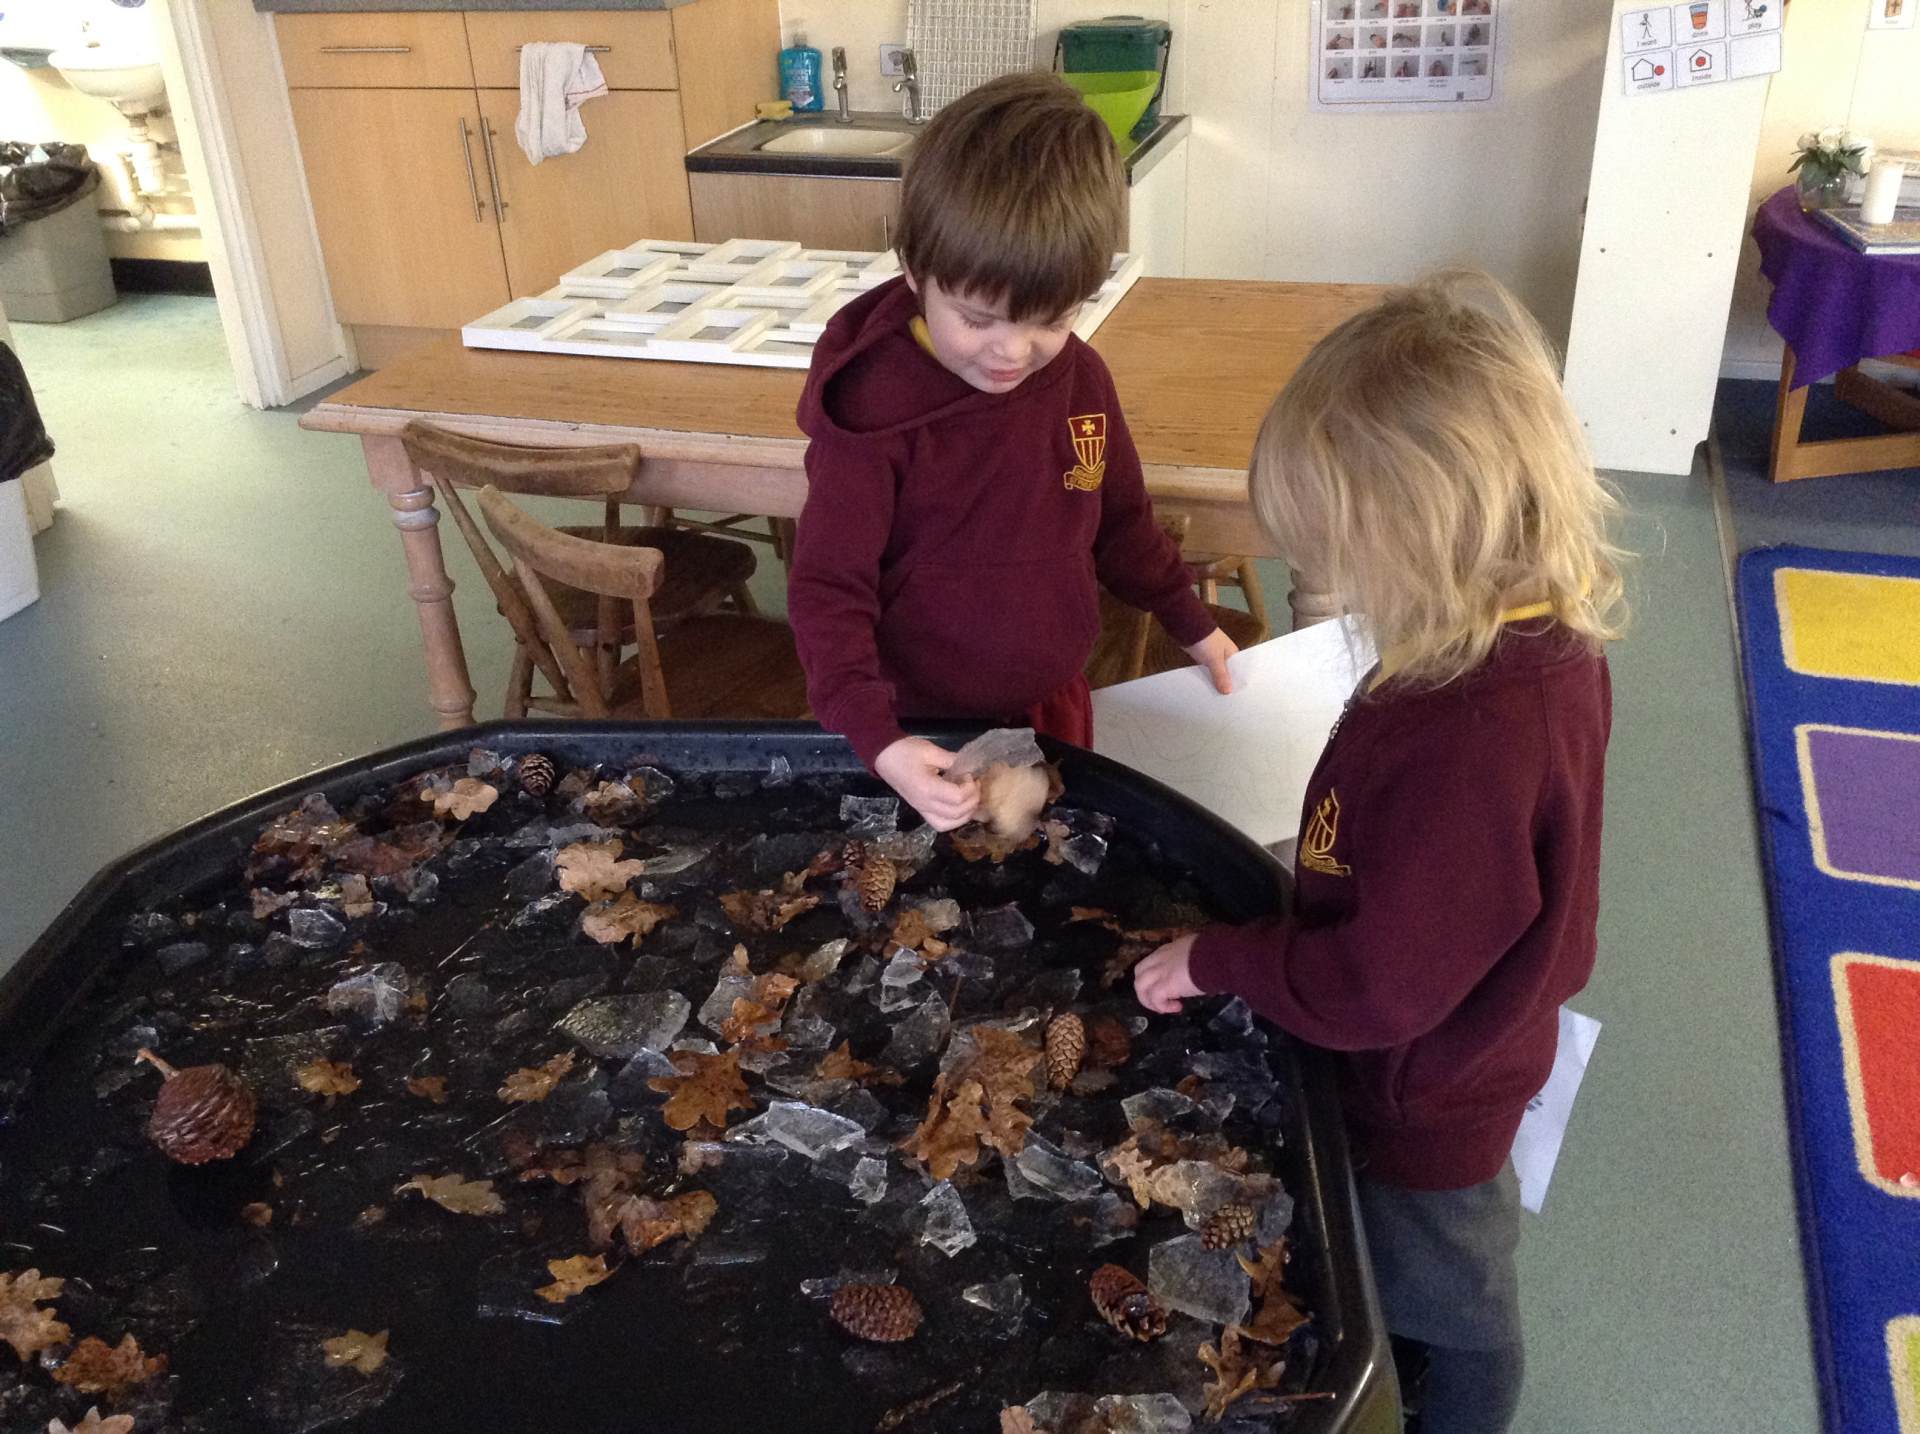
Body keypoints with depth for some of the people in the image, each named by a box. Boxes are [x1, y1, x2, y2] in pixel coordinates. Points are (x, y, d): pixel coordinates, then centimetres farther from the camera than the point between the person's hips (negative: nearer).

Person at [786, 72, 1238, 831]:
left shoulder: (1079, 378, -6)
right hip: (924, 736, -5)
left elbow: (1120, 520, 11)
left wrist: (1189, 622, 20)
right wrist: (878, 740, -32)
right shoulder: (872, 408, -23)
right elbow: (829, 589, -20)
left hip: (1053, 710, 5)